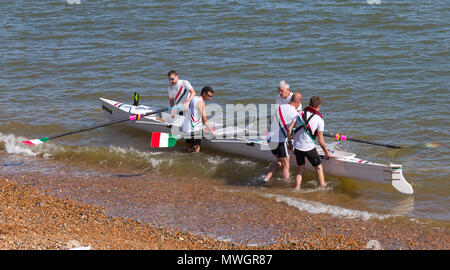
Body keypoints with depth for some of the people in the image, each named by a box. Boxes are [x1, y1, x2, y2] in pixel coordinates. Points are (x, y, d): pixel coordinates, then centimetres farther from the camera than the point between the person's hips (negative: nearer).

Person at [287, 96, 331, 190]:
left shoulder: (300, 114, 0)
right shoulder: (320, 120, -8)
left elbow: (289, 129, -2)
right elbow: (320, 140, -7)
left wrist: (289, 141, 12)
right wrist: (326, 151, 7)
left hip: (297, 146, 4)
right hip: (309, 147, -4)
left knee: (300, 169, 19)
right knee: (319, 168, 13)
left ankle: (296, 189, 18)